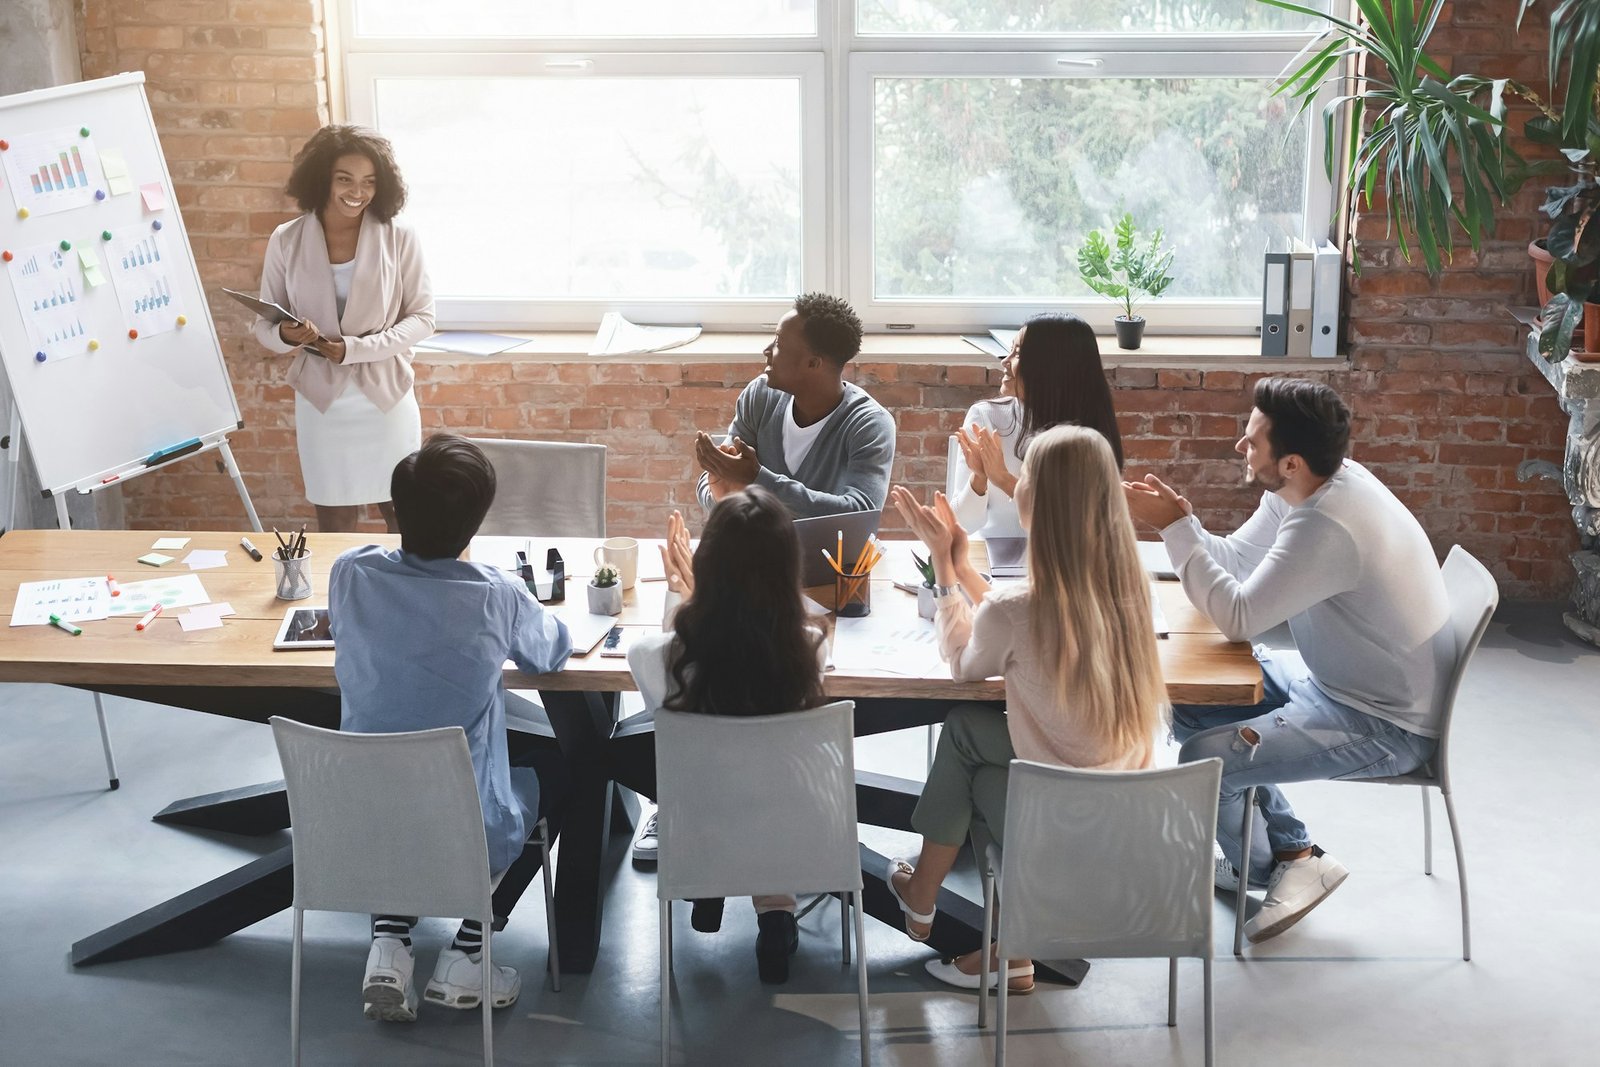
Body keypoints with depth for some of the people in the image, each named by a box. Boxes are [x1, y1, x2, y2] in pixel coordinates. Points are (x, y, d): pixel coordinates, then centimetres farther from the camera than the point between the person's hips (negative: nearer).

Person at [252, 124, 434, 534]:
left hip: (387, 397, -1)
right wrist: (285, 335, -22)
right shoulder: (287, 241, -3)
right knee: (335, 523, 9)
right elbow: (264, 324, 2)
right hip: (322, 402, 1)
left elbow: (422, 317, -4)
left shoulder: (399, 238, -7)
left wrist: (356, 348, -16)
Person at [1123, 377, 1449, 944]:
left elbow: (1237, 617, -27)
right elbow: (1234, 559, 7)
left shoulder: (1327, 525, -33)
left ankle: (1270, 862, 13)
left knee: (1203, 761, -19)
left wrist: (1175, 526, -23)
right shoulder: (1303, 489, -4)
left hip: (1386, 724, -10)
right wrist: (1177, 518, -10)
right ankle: (1290, 852, 19)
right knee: (1189, 702, 12)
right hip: (1336, 679, 10)